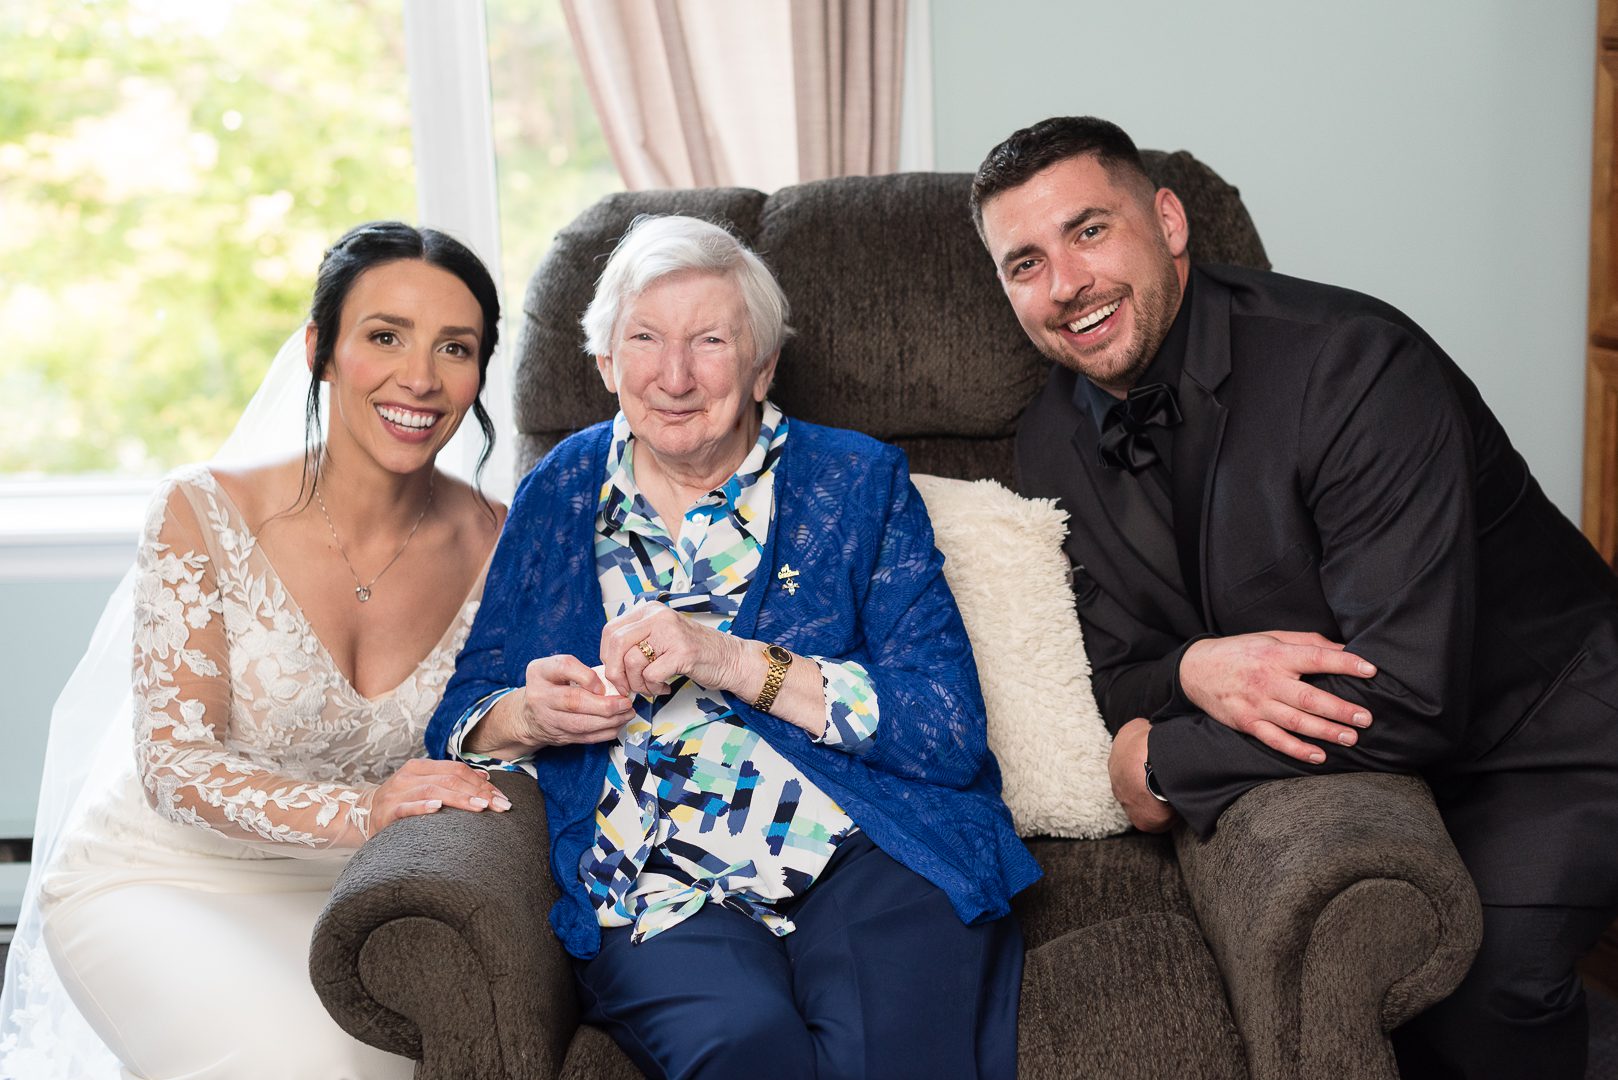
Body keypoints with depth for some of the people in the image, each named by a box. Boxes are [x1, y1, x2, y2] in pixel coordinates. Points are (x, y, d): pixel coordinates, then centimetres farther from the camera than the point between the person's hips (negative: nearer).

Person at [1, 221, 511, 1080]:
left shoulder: (489, 546, -6)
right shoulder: (204, 515, -15)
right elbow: (174, 766, -20)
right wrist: (362, 810, -38)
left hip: (333, 893, 3)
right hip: (155, 880, -2)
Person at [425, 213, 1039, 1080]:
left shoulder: (857, 481, 8)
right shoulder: (559, 495, 15)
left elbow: (952, 730, -3)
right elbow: (464, 716, 17)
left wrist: (733, 662, -13)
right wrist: (529, 716, -7)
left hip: (867, 853, 0)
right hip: (655, 897, 1)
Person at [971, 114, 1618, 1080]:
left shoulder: (1355, 366, -25)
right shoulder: (1056, 442, -3)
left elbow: (1407, 695, -30)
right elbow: (1112, 674, 1)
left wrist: (1162, 767, -20)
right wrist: (1194, 670, -24)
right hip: (1354, 763, 6)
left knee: (1483, 960, -30)